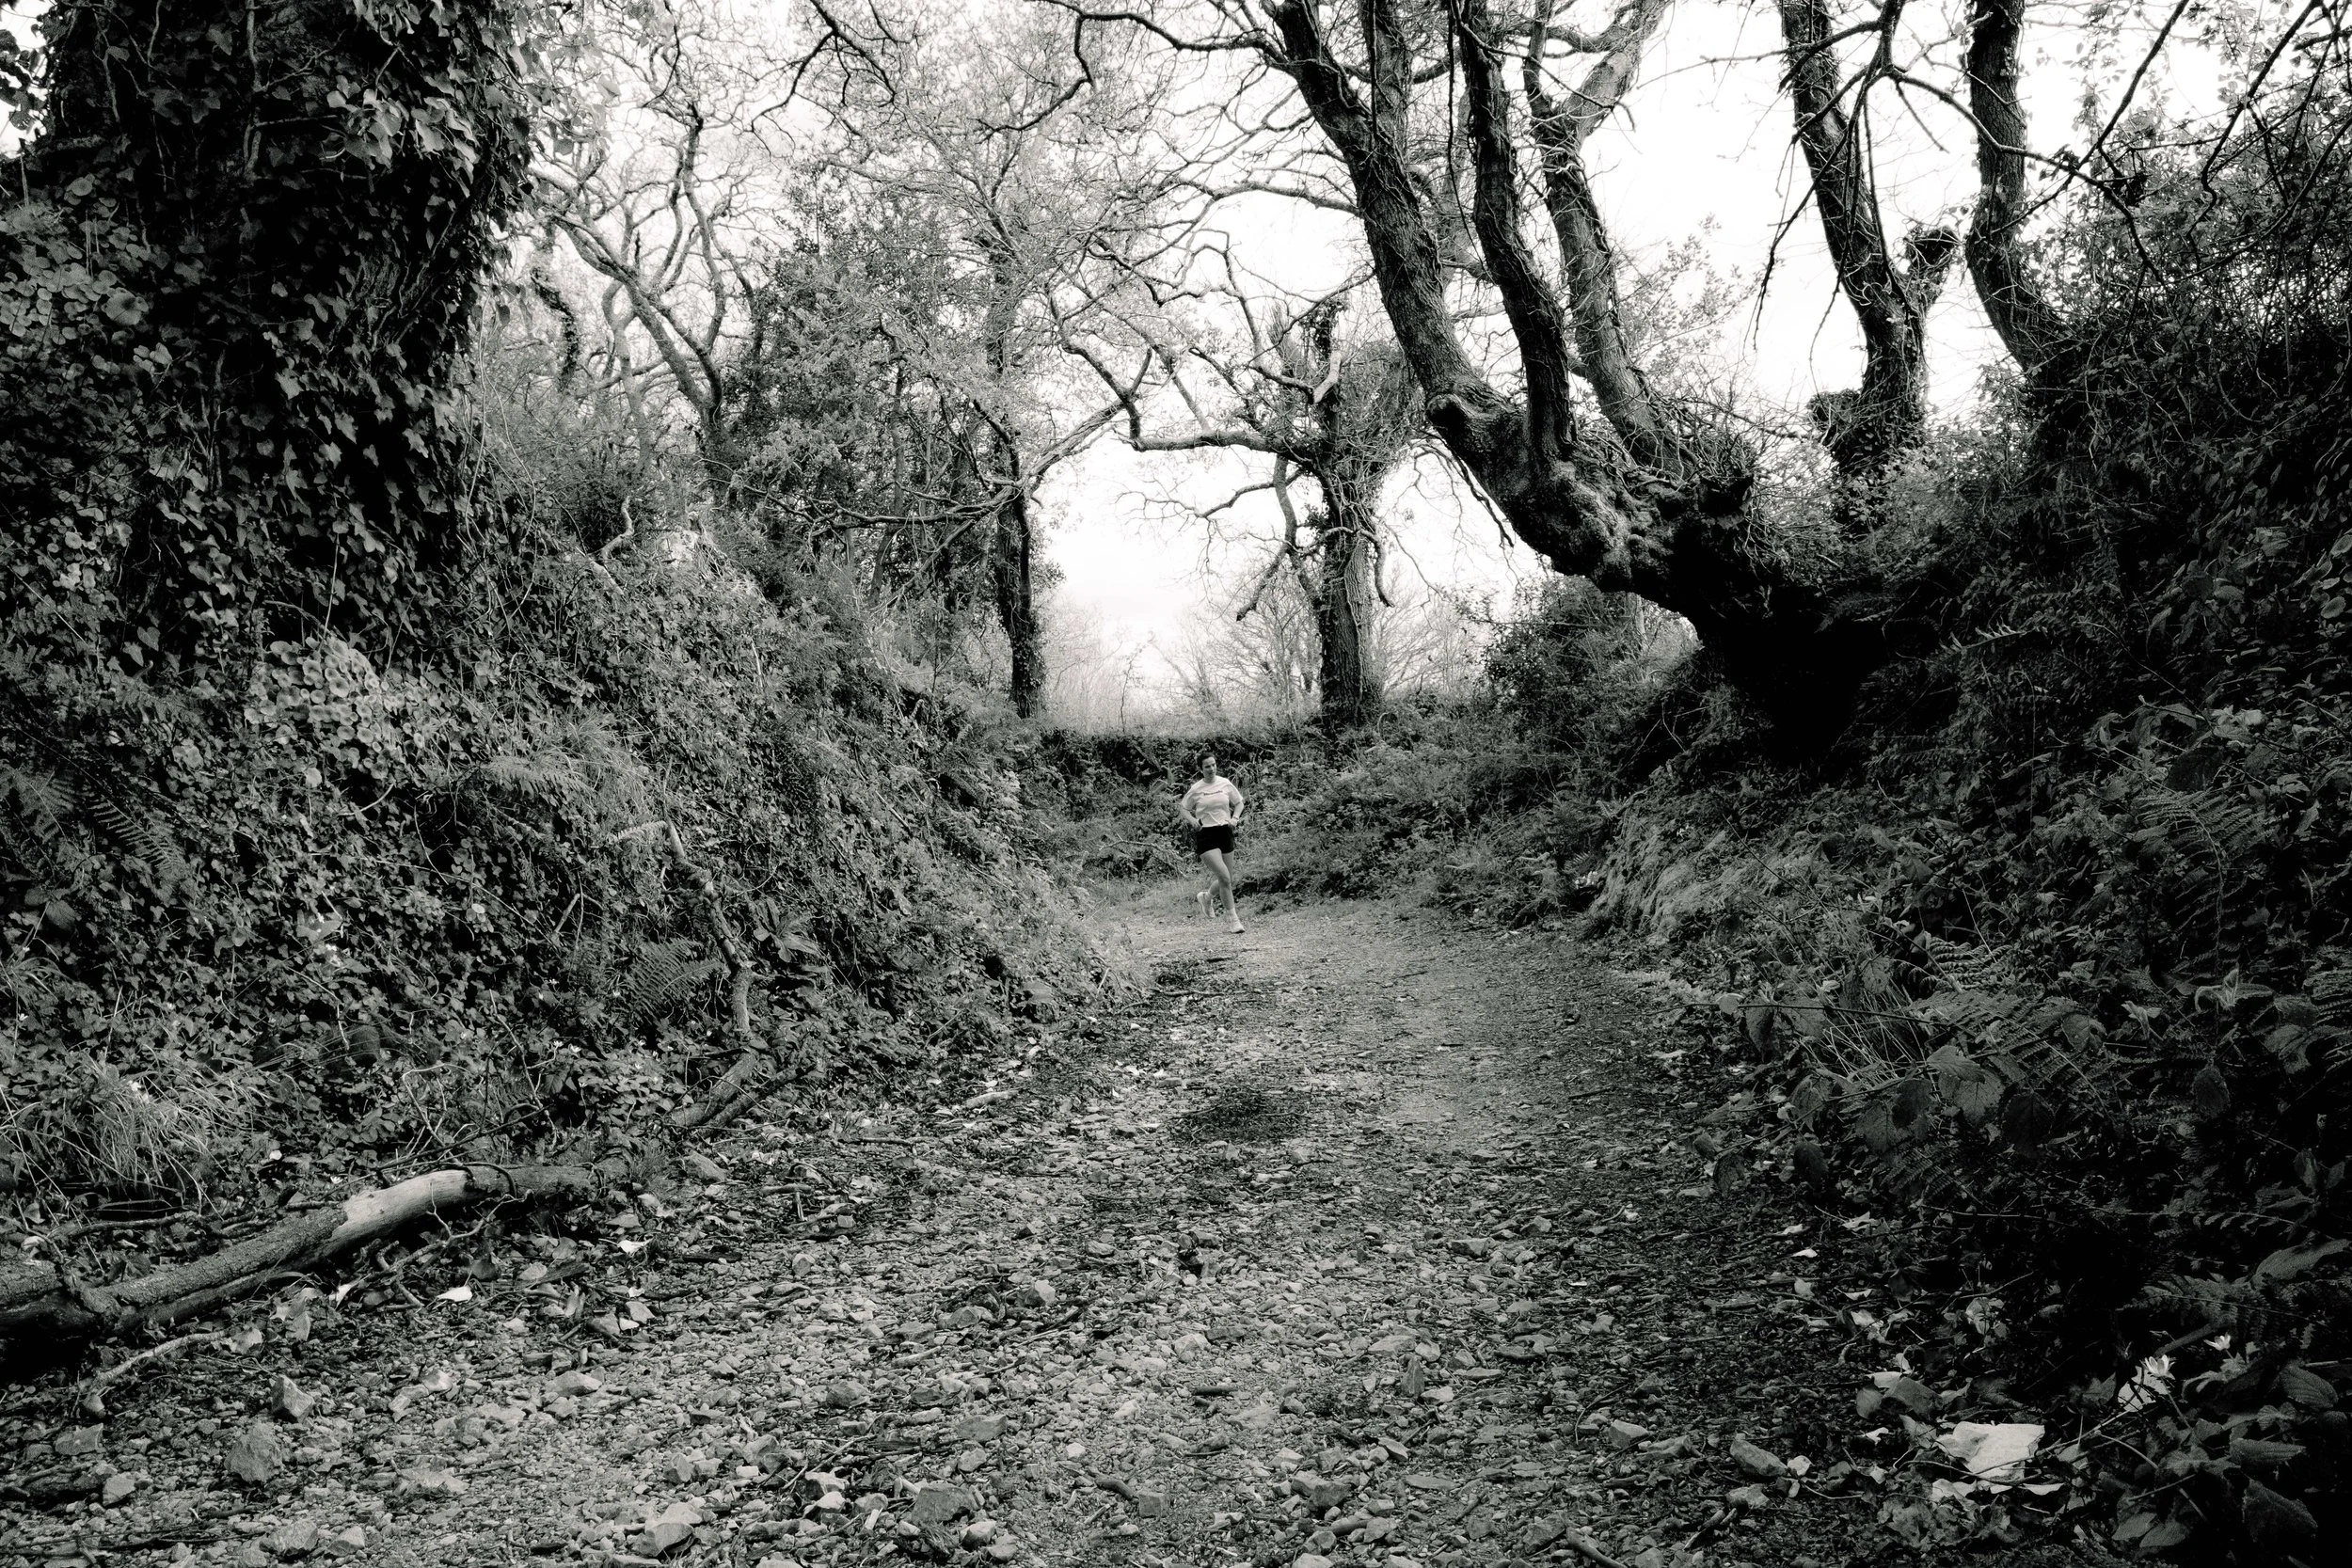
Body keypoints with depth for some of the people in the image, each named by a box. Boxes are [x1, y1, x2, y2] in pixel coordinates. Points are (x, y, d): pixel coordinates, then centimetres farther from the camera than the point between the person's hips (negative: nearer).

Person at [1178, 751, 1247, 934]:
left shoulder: (1226, 784, 4)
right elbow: (1182, 808, 10)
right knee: (1224, 877, -15)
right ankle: (1234, 918, -5)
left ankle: (1206, 896, 39)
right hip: (1205, 835, -4)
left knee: (1228, 880, 9)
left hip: (1225, 832, 4)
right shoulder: (1196, 789, -2)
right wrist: (1191, 820, -9)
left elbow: (1239, 803, 16)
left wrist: (1235, 818, -2)